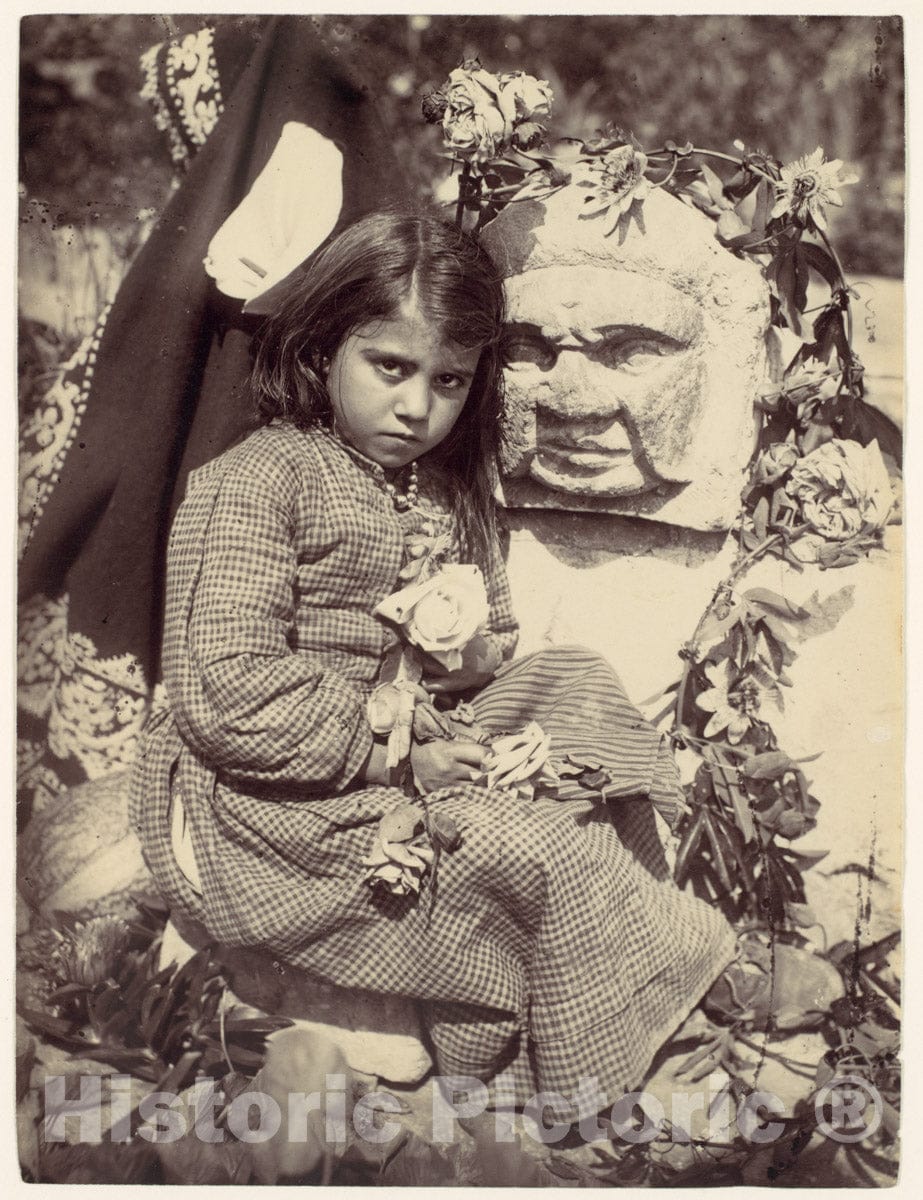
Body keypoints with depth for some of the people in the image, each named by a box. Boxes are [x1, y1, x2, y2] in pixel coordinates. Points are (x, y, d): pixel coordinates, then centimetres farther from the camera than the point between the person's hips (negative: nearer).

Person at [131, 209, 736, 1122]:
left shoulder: (449, 492, 12)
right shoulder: (254, 482, -13)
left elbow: (498, 630, 20)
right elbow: (224, 696, -21)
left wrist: (472, 655, -6)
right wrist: (390, 753, -21)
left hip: (413, 758, 8)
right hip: (277, 801, -8)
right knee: (530, 850, -23)